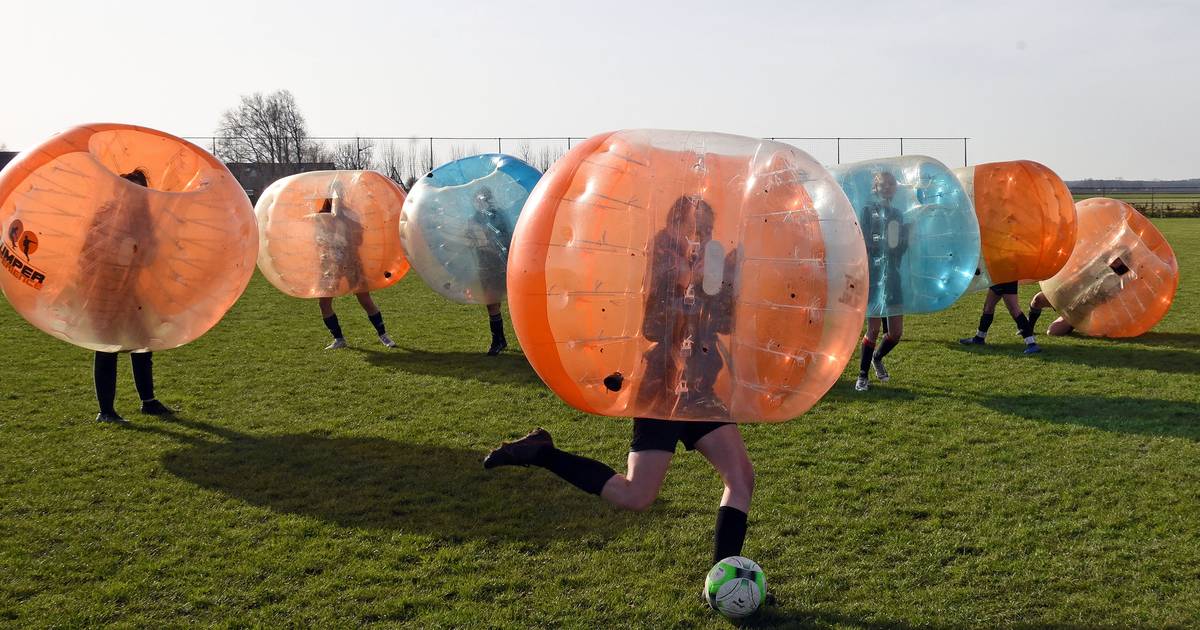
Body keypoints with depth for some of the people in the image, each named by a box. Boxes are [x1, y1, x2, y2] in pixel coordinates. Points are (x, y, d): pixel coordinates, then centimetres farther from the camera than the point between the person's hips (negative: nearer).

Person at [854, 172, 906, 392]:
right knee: (874, 328, -8)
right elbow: (863, 244, -7)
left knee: (896, 332, 5)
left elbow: (903, 247, 16)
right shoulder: (869, 210, 1)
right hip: (874, 275, -5)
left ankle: (877, 357, 34)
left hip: (893, 276, 5)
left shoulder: (897, 214, 17)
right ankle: (862, 376, 5)